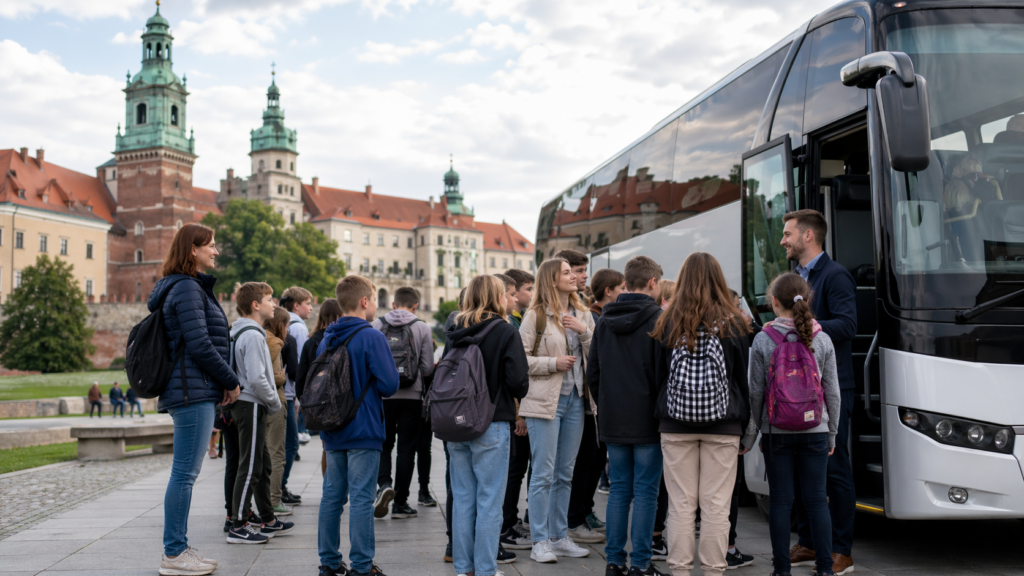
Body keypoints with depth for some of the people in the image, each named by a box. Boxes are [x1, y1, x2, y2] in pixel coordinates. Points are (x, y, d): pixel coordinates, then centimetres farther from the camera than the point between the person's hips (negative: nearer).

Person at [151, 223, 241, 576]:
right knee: (185, 472, -6)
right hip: (193, 391, -11)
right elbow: (199, 345, -19)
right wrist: (232, 382, -9)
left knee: (185, 472, 13)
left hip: (193, 391, 11)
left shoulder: (193, 287, 20)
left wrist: (223, 383, 14)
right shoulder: (187, 288, -11)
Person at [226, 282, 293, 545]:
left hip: (251, 406, 10)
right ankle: (238, 527, -1)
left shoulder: (244, 332, 15)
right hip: (252, 407, -10)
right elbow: (256, 378, -24)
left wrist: (271, 402, 14)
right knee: (250, 468, -6)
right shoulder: (252, 335, -17)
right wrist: (275, 403, -11)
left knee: (263, 466, 16)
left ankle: (268, 520, 25)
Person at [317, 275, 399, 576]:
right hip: (364, 432, -7)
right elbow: (390, 384, -17)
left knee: (332, 495, 12)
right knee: (361, 499, -2)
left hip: (332, 433, 7)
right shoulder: (371, 337, -13)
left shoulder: (326, 339, 8)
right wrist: (370, 387, 4)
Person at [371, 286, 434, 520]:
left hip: (382, 395, 1)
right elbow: (428, 368, -4)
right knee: (406, 448, 7)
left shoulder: (376, 325, 0)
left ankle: (384, 484, -11)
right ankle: (400, 503, 9)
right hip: (411, 396, -1)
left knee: (384, 444, 14)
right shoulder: (422, 328, -3)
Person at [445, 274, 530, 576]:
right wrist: (518, 394, 6)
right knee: (489, 500, 3)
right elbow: (518, 380, -15)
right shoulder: (505, 331, -9)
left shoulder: (455, 332, 5)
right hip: (492, 426, -5)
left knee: (462, 498, 12)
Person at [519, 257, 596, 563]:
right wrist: (553, 363, -16)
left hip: (575, 399, 6)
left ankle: (559, 537, 22)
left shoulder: (583, 314, 11)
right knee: (544, 473, -2)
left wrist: (585, 332, -8)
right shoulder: (536, 315, -6)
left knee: (565, 474, 12)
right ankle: (540, 542, 6)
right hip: (545, 399, -6)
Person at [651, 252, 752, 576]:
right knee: (715, 505, 4)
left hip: (676, 427, 1)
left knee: (681, 504, 6)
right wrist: (746, 425, 10)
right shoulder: (733, 323, -1)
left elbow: (658, 373, 5)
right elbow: (743, 377, 3)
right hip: (722, 427, 0)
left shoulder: (669, 323, -1)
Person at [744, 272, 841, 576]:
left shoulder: (762, 340, -6)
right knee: (817, 499, 7)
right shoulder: (822, 340, 0)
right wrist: (832, 432, 14)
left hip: (776, 432, -1)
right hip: (815, 431, 2)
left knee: (780, 501, 5)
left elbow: (756, 392, -4)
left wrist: (751, 432, 5)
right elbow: (833, 392, 4)